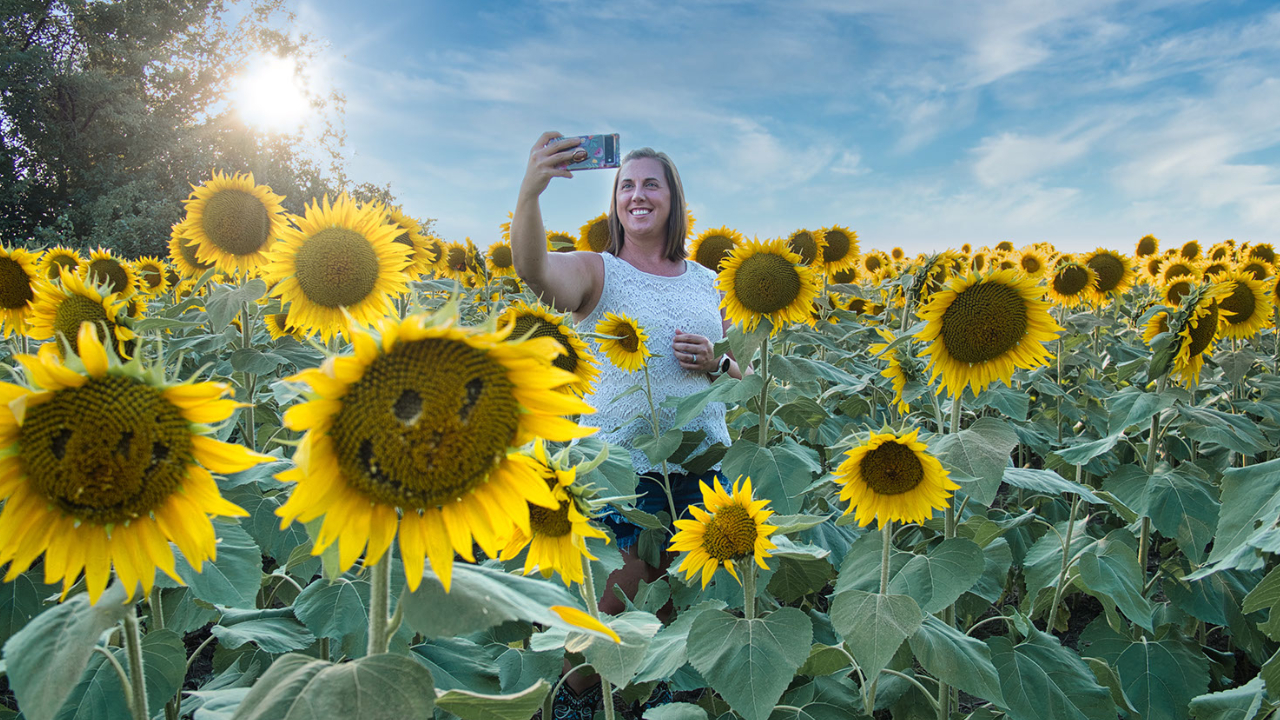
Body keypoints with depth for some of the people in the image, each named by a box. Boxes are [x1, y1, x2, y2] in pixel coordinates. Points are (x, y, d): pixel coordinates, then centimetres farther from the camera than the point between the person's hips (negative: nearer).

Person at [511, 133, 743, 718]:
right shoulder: (597, 274, -3)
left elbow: (738, 375, 17)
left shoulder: (707, 284, 10)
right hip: (621, 470, -4)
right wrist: (530, 191, -43)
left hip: (703, 467, 4)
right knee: (606, 613, 4)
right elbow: (533, 269, -27)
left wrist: (714, 362, -7)